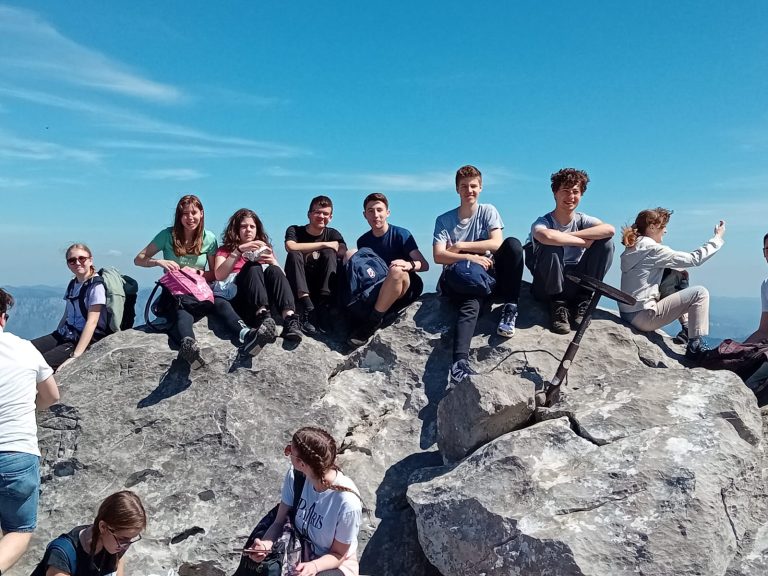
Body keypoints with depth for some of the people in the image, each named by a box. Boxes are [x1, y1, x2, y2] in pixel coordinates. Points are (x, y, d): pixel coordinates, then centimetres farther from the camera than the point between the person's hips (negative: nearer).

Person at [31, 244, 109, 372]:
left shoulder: (96, 286, -12)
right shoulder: (72, 284, 13)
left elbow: (92, 322, -19)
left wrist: (75, 356, -24)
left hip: (86, 340, -8)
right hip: (65, 335, 8)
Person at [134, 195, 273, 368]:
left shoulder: (209, 238, 7)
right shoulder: (168, 235, 2)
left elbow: (215, 274, 12)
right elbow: (138, 260, 2)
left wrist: (202, 274, -10)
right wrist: (159, 262, -17)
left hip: (199, 294, 2)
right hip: (172, 295, -2)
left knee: (221, 303, -35)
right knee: (183, 316, -39)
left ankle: (246, 335, -63)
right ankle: (188, 345, -73)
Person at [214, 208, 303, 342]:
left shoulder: (264, 248, 27)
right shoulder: (225, 250, 19)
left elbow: (282, 276, 12)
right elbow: (219, 276, -3)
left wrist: (272, 261, -7)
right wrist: (239, 251, -11)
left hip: (267, 298, 2)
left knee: (273, 270, -25)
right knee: (253, 267, -27)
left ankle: (289, 318, -48)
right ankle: (263, 316, -50)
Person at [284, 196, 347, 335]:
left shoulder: (333, 234, 7)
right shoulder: (295, 230, 3)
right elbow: (290, 247, -23)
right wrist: (323, 244, -19)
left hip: (322, 288, 1)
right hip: (298, 290, -1)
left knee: (329, 253, -19)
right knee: (294, 254, -24)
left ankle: (324, 306, -32)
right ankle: (307, 309, -39)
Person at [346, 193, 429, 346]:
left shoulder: (401, 234, -7)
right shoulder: (363, 241, 8)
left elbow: (424, 265, -14)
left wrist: (409, 265, -37)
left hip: (408, 286, -4)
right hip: (378, 290, 4)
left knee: (396, 270, -39)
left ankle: (374, 321, -24)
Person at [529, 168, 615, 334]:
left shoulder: (582, 220, 0)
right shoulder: (543, 221, -12)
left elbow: (609, 229, -23)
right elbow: (546, 236, -40)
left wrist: (567, 235, -25)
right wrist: (583, 241, -26)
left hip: (575, 285, 4)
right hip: (547, 287, -3)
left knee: (606, 242, -14)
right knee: (551, 246, -31)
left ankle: (582, 301, -5)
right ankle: (558, 304, -14)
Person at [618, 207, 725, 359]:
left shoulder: (632, 248, 11)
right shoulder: (652, 249, -15)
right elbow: (694, 259, -11)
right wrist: (717, 238, -1)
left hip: (627, 313, 9)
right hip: (641, 317, -9)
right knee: (700, 293, -3)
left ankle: (686, 330, 27)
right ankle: (695, 346, -3)